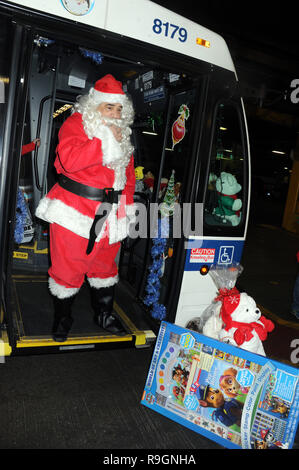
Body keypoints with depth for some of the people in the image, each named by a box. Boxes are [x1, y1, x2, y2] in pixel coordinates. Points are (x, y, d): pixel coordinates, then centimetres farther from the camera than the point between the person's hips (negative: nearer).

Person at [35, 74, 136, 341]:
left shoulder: (123, 133, 14)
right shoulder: (76, 124, -5)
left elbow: (129, 172, 20)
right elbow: (69, 159, -24)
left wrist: (127, 204, 12)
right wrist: (106, 140, -20)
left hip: (109, 214, 6)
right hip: (74, 212, -5)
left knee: (104, 266, 17)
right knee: (67, 268, 4)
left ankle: (104, 313, 35)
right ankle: (62, 317, 27)